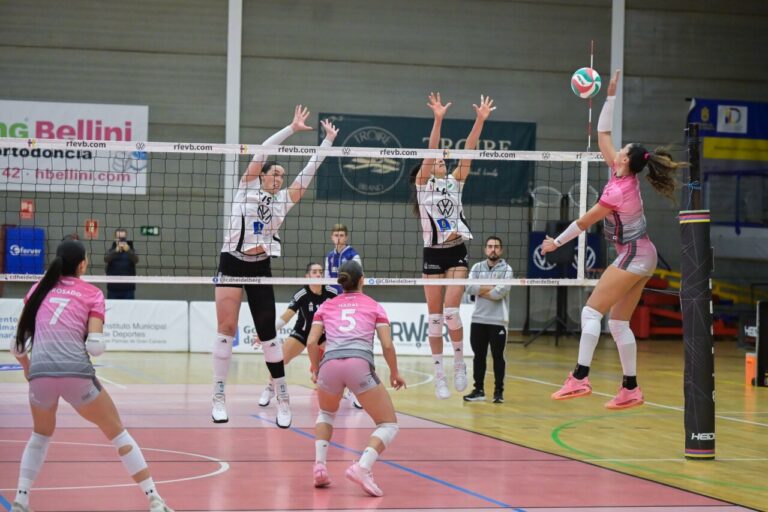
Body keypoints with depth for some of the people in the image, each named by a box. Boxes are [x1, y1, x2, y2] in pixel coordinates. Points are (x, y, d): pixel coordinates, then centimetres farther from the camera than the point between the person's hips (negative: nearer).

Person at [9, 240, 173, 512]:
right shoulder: (92, 294, 9)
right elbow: (95, 346, -2)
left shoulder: (40, 289, 18)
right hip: (77, 374, -3)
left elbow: (18, 343, 17)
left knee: (41, 434, 30)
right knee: (117, 433, 12)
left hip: (40, 374, 3)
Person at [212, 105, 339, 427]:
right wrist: (292, 128, -9)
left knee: (268, 334, 2)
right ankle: (219, 398, -1)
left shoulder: (283, 200, 12)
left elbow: (308, 172, 11)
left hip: (261, 268, 3)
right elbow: (262, 152, -4)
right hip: (232, 264, -3)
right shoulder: (247, 187, 4)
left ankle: (282, 397, 8)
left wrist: (328, 141, 9)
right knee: (226, 330, -6)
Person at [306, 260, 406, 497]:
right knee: (388, 425, 9)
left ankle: (320, 466, 13)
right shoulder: (374, 306, 20)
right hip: (360, 364, -3)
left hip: (330, 364, 3)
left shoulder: (326, 306, 24)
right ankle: (362, 467, -17)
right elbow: (387, 345, 10)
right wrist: (394, 374, 24)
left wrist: (315, 370, 28)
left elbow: (311, 342, 12)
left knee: (326, 414, 34)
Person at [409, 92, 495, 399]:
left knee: (451, 311, -11)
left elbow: (468, 152, 0)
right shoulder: (423, 183, 2)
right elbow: (430, 152, -12)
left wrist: (480, 121, -10)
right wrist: (438, 120, -25)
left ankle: (459, 363, 7)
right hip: (433, 255, -1)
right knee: (435, 317, 1)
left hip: (456, 253, 2)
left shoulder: (455, 182, 10)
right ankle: (439, 375, 8)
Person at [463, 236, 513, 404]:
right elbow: (469, 288, -6)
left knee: (498, 357, 2)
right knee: (479, 356, 8)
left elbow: (500, 293, -16)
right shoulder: (477, 267, 9)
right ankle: (479, 390, 15)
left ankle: (499, 391, 9)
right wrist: (491, 288, -12)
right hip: (478, 320, 4)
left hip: (498, 321, -4)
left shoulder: (506, 269, -2)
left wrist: (481, 290, -6)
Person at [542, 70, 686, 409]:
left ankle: (580, 378, -19)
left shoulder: (618, 192, -20)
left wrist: (556, 243, 0)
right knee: (619, 323, 9)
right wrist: (611, 95, 10)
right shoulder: (623, 176, 2)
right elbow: (603, 135, 10)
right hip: (642, 255, 9)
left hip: (633, 256, -9)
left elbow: (583, 222, -11)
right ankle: (631, 389, 9)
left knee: (591, 312, -12)